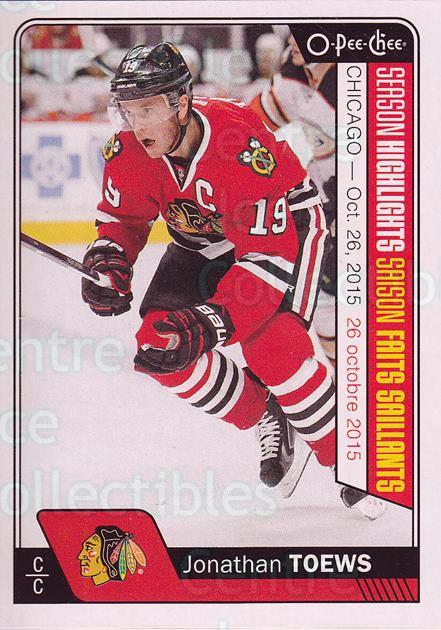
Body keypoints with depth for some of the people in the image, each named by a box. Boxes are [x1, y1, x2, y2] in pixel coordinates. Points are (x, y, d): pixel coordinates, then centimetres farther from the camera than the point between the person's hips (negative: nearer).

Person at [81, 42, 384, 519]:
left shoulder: (241, 147, -37)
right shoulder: (128, 150, -19)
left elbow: (269, 254, -38)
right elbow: (121, 218, -1)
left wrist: (207, 323, -47)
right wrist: (108, 265, -23)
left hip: (284, 224, -6)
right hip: (201, 243, 6)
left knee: (273, 348, -27)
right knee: (159, 346, -12)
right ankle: (266, 418, 9)